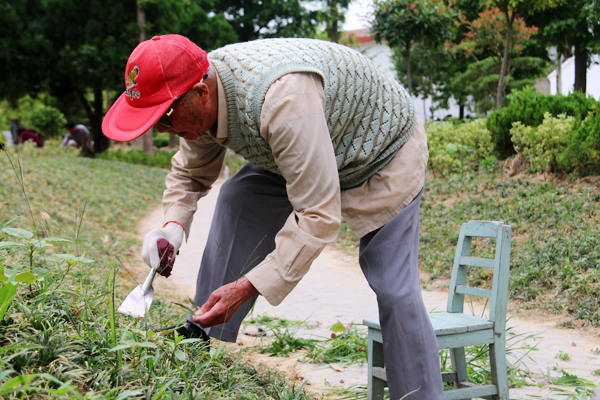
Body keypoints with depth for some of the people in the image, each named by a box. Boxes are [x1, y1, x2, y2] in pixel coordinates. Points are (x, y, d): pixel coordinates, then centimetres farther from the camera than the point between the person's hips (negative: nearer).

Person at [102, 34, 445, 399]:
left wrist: (247, 287, -41)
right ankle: (202, 340, -3)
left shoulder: (282, 97, -43)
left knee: (395, 291, -14)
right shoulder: (201, 97, -16)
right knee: (237, 200, -10)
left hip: (385, 150, -7)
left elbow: (318, 216, -41)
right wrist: (174, 225, -17)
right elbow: (190, 174, 4)